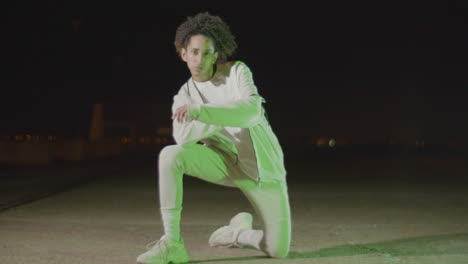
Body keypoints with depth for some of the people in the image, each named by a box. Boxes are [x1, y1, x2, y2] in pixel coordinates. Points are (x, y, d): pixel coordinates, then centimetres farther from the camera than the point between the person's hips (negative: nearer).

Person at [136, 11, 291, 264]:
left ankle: (241, 231, 28)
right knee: (170, 155, -28)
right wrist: (232, 112, -26)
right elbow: (183, 138, -20)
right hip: (226, 162, 1)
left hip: (261, 166, -1)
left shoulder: (237, 71, -5)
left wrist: (199, 112, -35)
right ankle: (172, 244, -19)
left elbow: (252, 111, -26)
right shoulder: (184, 97, 1)